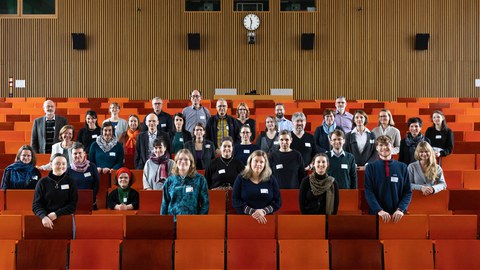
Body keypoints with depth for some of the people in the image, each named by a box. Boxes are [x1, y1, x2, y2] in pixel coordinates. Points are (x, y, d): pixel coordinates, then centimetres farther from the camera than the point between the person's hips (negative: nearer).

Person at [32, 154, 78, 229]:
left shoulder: (70, 182, 8)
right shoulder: (42, 182, 8)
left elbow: (73, 205, 5)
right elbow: (36, 205, 4)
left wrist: (56, 214, -9)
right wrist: (44, 216, -15)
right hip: (46, 220, 0)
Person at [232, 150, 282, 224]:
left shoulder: (271, 179, 10)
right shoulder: (241, 178, 8)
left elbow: (278, 202, 7)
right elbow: (235, 201, 1)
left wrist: (264, 211, -9)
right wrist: (252, 212, -11)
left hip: (266, 219, 0)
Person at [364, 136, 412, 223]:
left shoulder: (402, 167, 6)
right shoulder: (370, 167, 2)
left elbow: (408, 192, 4)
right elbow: (369, 192, -5)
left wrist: (400, 209, -11)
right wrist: (379, 210, -18)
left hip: (398, 214, 1)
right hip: (376, 214, -1)